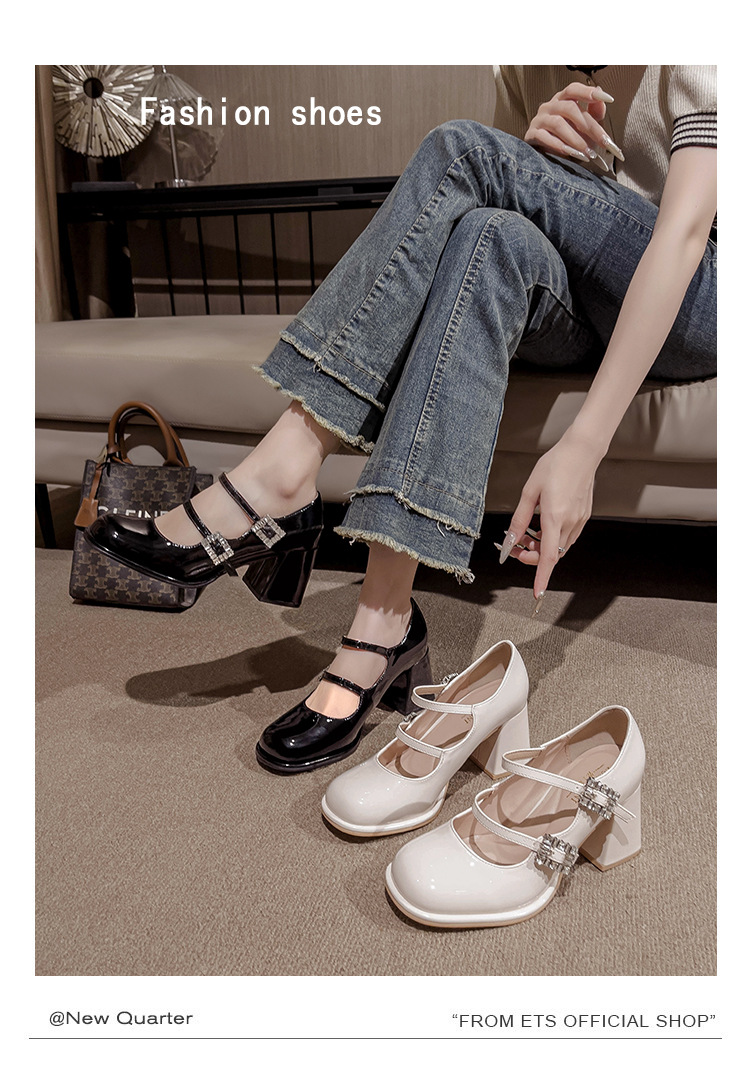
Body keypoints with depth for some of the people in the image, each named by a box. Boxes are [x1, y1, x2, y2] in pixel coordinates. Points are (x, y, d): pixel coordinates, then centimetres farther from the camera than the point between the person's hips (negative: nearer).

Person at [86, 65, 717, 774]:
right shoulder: (523, 69, 10)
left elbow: (685, 232, -25)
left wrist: (584, 445, -37)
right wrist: (534, 152, -19)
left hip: (696, 304, -4)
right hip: (581, 320, 5)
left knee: (462, 150, -24)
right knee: (496, 238, -31)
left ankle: (278, 477, -32)